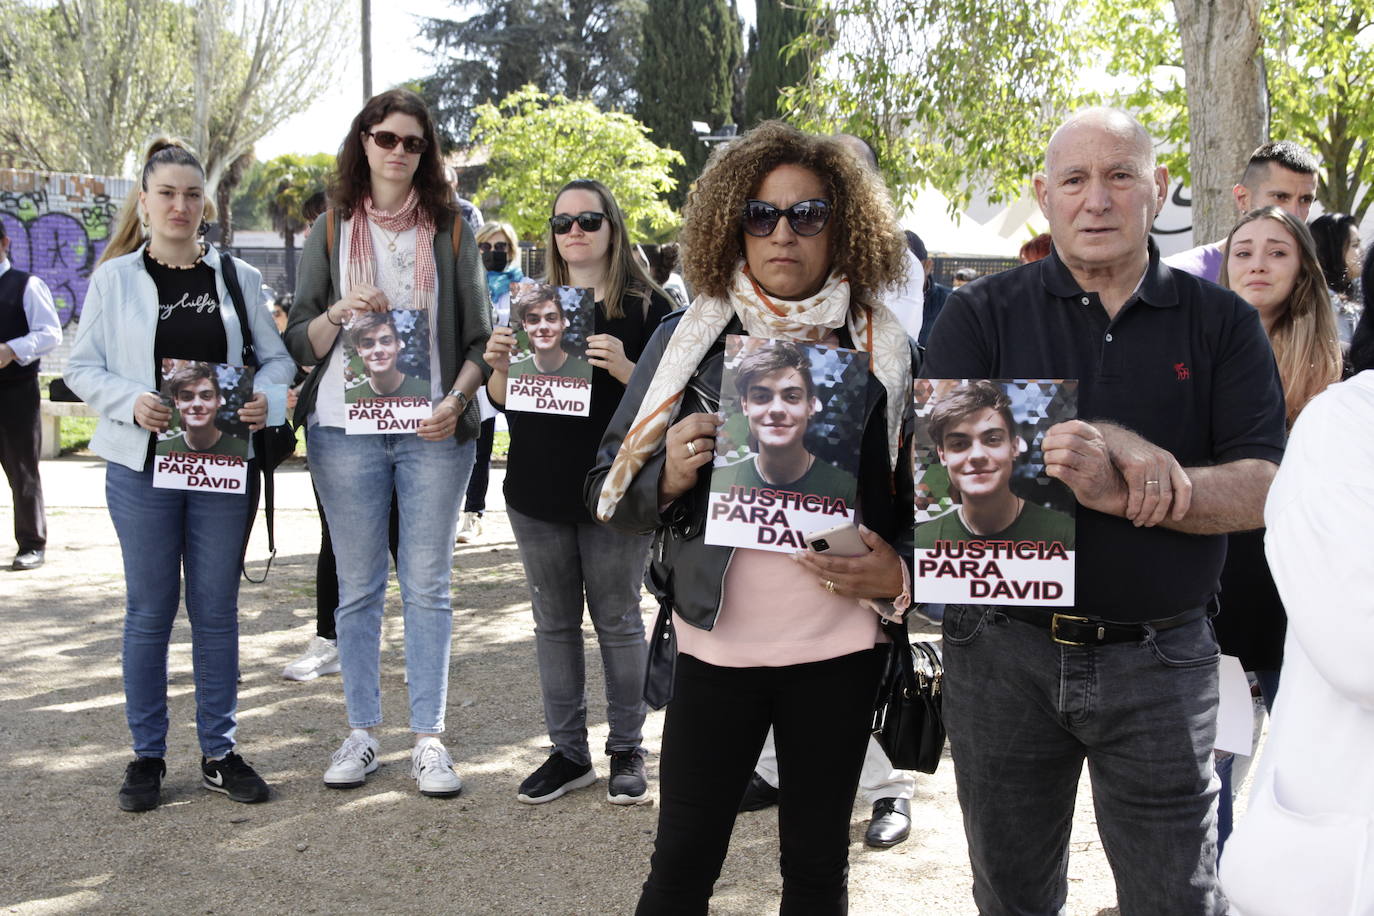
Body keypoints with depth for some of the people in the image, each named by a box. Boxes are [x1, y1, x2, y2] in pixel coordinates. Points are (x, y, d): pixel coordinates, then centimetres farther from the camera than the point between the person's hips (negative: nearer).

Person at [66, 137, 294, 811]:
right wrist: (131, 401, -16)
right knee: (149, 610, 5)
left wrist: (265, 396, -14)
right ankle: (147, 755, 18)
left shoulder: (236, 277, 7)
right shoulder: (115, 277, 3)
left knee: (216, 609, 8)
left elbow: (276, 356, 7)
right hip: (143, 465, -1)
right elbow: (81, 368, 2)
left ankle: (219, 752, 19)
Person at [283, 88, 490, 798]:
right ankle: (361, 732, 17)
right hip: (345, 428, 1)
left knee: (427, 587, 2)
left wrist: (456, 402, -12)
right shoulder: (332, 229, 9)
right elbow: (299, 342, 6)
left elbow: (479, 338, 5)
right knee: (358, 587, 6)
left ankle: (428, 739, 9)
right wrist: (340, 313, -14)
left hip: (432, 429, 0)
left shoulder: (450, 231, 8)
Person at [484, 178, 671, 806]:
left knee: (617, 621, 5)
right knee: (554, 622, 10)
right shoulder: (531, 303, 11)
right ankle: (568, 752, 21)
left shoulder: (645, 306, -2)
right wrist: (498, 364, -9)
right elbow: (500, 399, 12)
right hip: (538, 492, 4)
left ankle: (627, 750, 18)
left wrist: (623, 369, -23)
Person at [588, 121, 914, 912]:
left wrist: (897, 573, -12)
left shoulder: (886, 352, 1)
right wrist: (668, 475, -18)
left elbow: (921, 499, 7)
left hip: (840, 647, 0)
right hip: (717, 645, 0)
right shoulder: (689, 339, 1)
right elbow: (608, 489, 3)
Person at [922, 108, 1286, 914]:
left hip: (1160, 660, 0)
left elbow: (1258, 488, -8)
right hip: (1005, 654, 1)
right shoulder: (982, 316, 0)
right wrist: (1121, 447, -22)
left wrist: (1124, 487, -26)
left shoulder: (1223, 324, 2)